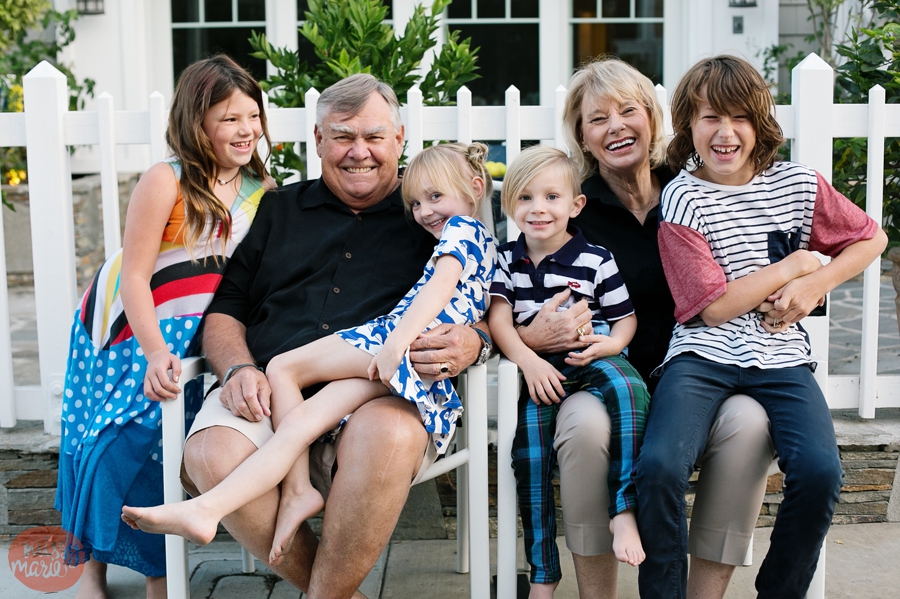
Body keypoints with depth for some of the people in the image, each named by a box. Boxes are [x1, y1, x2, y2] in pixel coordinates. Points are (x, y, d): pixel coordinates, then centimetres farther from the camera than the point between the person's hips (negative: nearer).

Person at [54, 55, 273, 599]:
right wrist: (154, 354, -28)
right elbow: (134, 275, -19)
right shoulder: (166, 182, -17)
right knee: (121, 438, -6)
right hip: (132, 330, -3)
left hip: (198, 336, 4)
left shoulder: (261, 191, -1)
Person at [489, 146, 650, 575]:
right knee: (529, 424, -26)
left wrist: (613, 343, -11)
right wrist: (528, 361, -14)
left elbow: (626, 317, 12)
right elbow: (498, 318, 4)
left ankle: (624, 509, -28)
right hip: (536, 367, 1)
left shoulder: (596, 260, 8)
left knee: (628, 388, -33)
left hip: (591, 358, 0)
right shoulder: (506, 260, 14)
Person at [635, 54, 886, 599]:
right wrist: (796, 264, 1)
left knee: (820, 472, -24)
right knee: (659, 467, -28)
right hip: (704, 354, -2)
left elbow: (872, 237, 21)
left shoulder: (799, 185, 9)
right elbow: (713, 307, -6)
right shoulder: (683, 198, -2)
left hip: (781, 356, 3)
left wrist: (815, 285, 4)